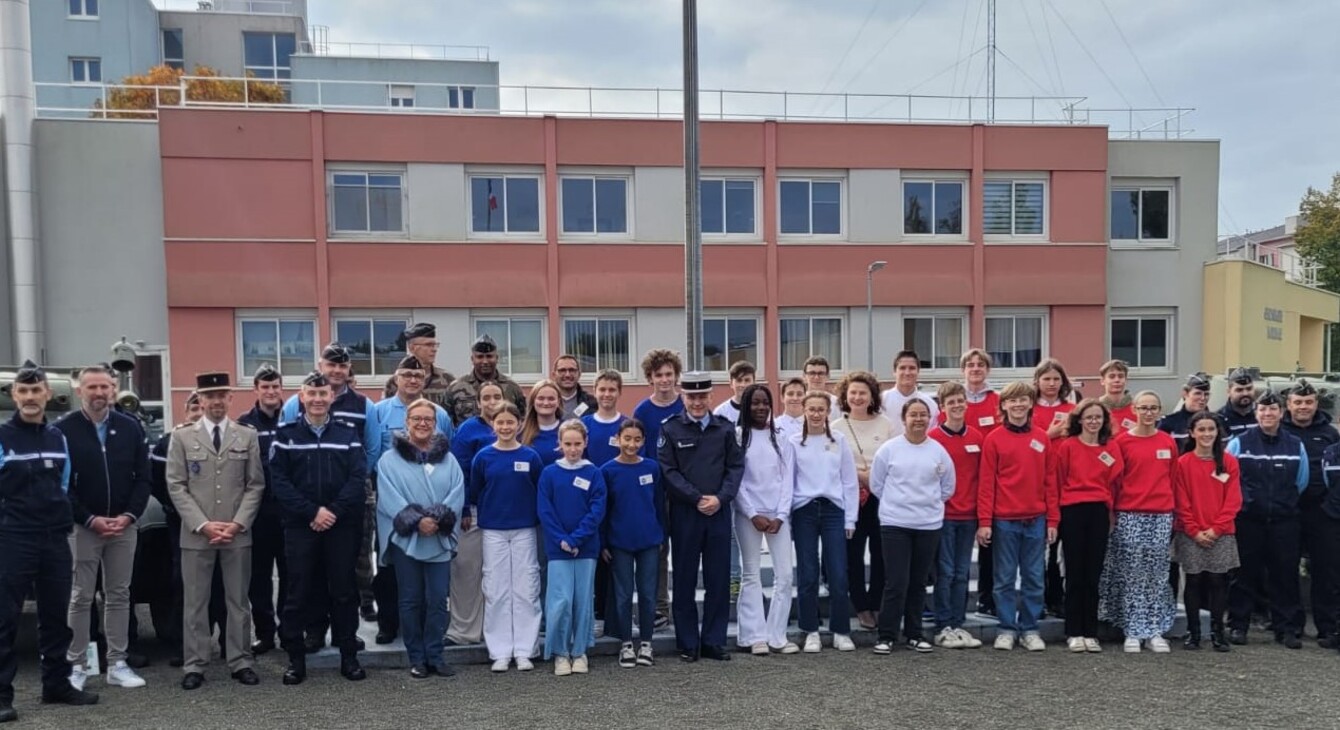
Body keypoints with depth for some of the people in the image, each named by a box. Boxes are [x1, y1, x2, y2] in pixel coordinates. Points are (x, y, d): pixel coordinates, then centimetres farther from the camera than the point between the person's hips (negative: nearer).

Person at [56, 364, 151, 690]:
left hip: (124, 525, 3)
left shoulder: (130, 427, 5)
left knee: (119, 595, 8)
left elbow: (143, 477, 5)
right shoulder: (63, 429, -4)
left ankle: (117, 664, 15)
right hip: (81, 526, -3)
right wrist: (90, 520, -14)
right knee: (80, 598, 3)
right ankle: (75, 666, 13)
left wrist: (129, 515, -8)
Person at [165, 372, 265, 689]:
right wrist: (203, 524, -10)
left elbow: (255, 485, 4)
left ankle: (241, 661, 15)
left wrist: (238, 524, -9)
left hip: (238, 533, 1)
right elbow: (176, 487, -1)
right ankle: (194, 665, 13)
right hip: (196, 534, -1)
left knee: (239, 601, 7)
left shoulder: (248, 436, 7)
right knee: (195, 602, 5)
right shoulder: (182, 437, 4)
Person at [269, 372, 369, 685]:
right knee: (299, 592, 3)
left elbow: (358, 477, -2)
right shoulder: (286, 434, 5)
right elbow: (279, 481, -3)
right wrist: (312, 512, -13)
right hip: (300, 525, 0)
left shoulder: (348, 432, 6)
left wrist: (334, 511, -15)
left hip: (342, 525, 0)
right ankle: (295, 658, 15)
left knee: (344, 590, 6)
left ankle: (349, 655, 16)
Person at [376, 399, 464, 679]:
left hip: (440, 540, 2)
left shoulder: (448, 459, 10)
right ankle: (416, 658, 14)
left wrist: (437, 519, -15)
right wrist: (416, 520, -19)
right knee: (411, 600, 4)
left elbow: (457, 493, 0)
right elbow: (390, 497, -8)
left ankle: (434, 656, 14)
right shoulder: (390, 459, 2)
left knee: (438, 600, 3)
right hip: (405, 539, -2)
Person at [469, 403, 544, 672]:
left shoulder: (530, 457, 0)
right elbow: (473, 493, 6)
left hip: (524, 530, 0)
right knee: (496, 591, 4)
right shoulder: (483, 457, 0)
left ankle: (524, 651, 12)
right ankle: (500, 652, 12)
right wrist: (489, 508, -3)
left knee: (526, 590, 3)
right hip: (493, 531, 0)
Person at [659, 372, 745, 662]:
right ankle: (688, 644, 14)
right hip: (684, 512, -2)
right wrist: (697, 499, -12)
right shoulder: (670, 429, 0)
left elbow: (736, 466, 4)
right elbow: (668, 471, -5)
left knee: (719, 579, 6)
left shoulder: (725, 428, 7)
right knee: (685, 579, 4)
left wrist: (720, 498, -11)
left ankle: (714, 641, 17)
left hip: (719, 511, 2)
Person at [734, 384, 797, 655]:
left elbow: (788, 480, 4)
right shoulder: (737, 438, 1)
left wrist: (780, 516, -5)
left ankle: (777, 635, 7)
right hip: (748, 515, -2)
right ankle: (755, 636, 6)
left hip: (778, 515, 2)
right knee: (751, 575, 2)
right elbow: (736, 480, -3)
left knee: (784, 574, -1)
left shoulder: (781, 440, 7)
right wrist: (754, 514, -9)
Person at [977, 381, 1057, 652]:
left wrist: (1052, 520, 4)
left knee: (1034, 579, 8)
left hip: (1036, 520, 2)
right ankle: (1007, 629, 14)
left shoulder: (1043, 438, 7)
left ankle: (1030, 630, 19)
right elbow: (986, 483, -3)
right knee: (1005, 579, 5)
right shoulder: (994, 439, -1)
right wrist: (984, 522, -8)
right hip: (1004, 520, -2)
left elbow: (1050, 481, 8)